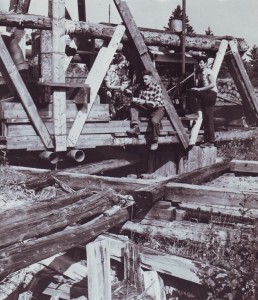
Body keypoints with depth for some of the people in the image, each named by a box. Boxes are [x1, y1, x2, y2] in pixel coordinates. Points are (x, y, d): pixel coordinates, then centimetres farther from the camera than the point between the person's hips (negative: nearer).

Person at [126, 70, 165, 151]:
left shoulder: (157, 87, -15)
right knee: (133, 106, -15)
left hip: (158, 109, -6)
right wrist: (135, 100, -18)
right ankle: (136, 128, -25)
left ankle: (155, 141, -14)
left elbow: (157, 103, -22)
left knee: (154, 121, -36)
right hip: (146, 108, 6)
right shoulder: (142, 87, 2)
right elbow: (138, 98, 8)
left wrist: (144, 101, -31)